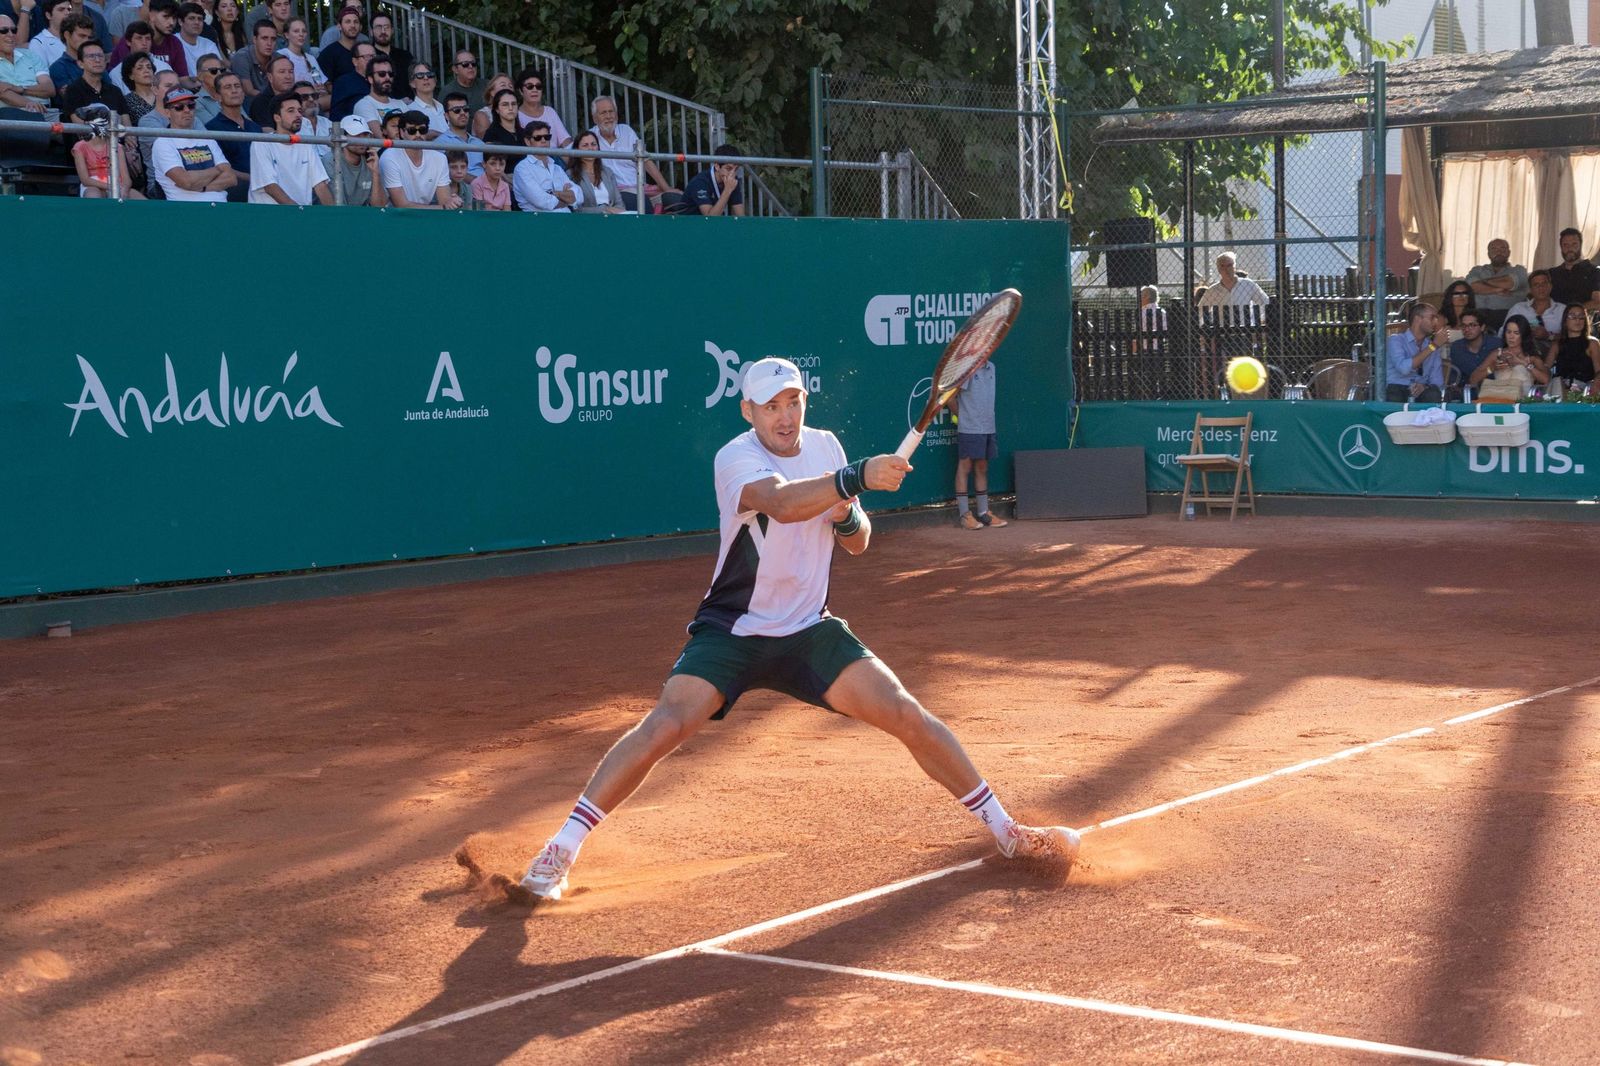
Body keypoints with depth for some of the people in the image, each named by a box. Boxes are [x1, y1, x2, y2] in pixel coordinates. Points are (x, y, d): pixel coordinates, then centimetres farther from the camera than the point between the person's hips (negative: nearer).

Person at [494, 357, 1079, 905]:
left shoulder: (824, 446, 1)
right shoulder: (736, 459, -18)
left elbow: (856, 543, 10)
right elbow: (782, 503, -40)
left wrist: (847, 516, -14)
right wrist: (858, 477, -54)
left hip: (809, 630, 4)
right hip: (731, 632, -4)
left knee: (908, 715, -8)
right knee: (666, 723, -24)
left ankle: (1005, 830, 9)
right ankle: (556, 856, -16)